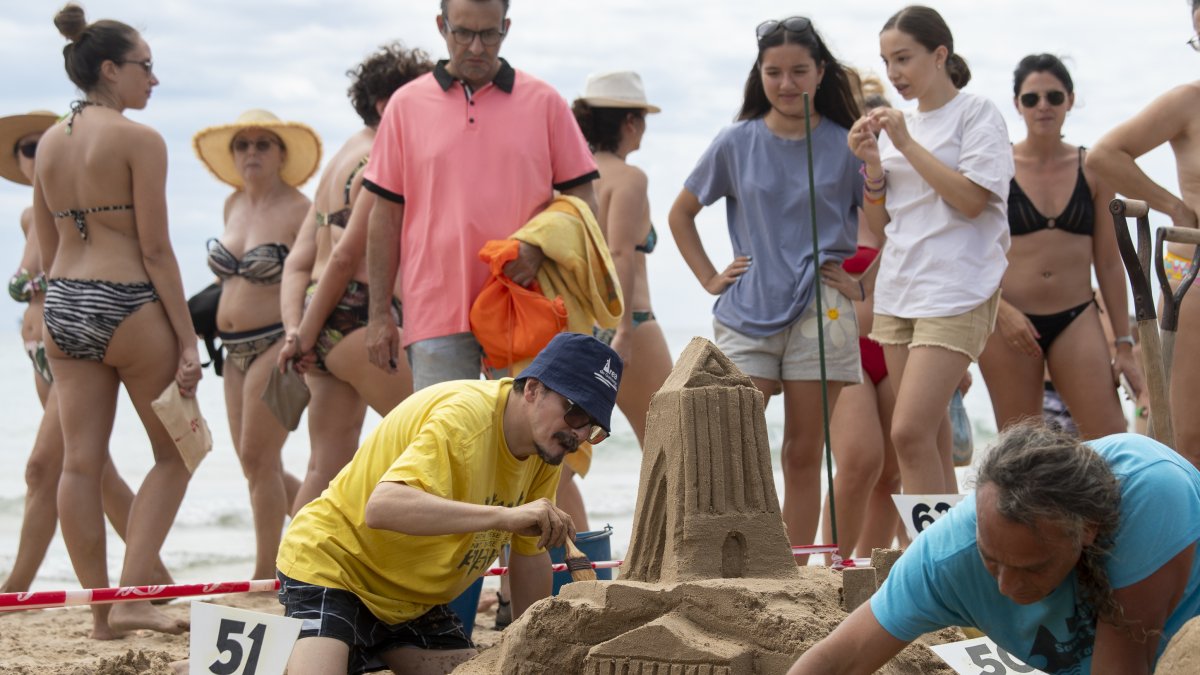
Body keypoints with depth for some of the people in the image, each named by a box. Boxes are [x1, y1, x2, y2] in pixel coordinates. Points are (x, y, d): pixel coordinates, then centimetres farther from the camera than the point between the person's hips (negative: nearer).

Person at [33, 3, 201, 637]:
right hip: (127, 305, -6)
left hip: (63, 305, 7)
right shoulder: (139, 140, -9)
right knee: (175, 454, 7)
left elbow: (46, 247, 15)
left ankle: (101, 610, 11)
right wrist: (187, 340, -11)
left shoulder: (49, 142, 11)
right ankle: (132, 594, -3)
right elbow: (155, 249, -13)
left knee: (80, 462, 6)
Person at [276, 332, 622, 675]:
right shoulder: (462, 418, -27)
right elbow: (381, 507, -43)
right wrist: (505, 516, -48)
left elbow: (530, 552, 10)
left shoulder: (546, 441, -2)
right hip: (333, 566, -8)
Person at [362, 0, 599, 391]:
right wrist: (379, 313, 3)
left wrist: (540, 246, -13)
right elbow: (386, 217, 8)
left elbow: (582, 199, 8)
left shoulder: (544, 102, 7)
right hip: (436, 313, 0)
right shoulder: (406, 106, 8)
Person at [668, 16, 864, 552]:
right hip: (747, 311, 0)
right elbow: (681, 214, 17)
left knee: (804, 453, 2)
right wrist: (710, 278, 9)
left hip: (820, 311, 0)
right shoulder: (737, 143, 7)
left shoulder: (844, 145, 5)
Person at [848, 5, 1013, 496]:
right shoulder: (897, 125, 16)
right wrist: (872, 162, 1)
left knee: (910, 432, -17)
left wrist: (907, 144, -13)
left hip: (956, 291, -7)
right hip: (897, 289, 7)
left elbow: (972, 199, -14)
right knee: (930, 438, 7)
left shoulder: (977, 114, -2)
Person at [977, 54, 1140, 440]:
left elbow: (1108, 263, 9)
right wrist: (1002, 311, -16)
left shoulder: (1092, 170, 6)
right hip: (1009, 321, -1)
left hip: (1076, 320, 1)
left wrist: (1124, 345, 7)